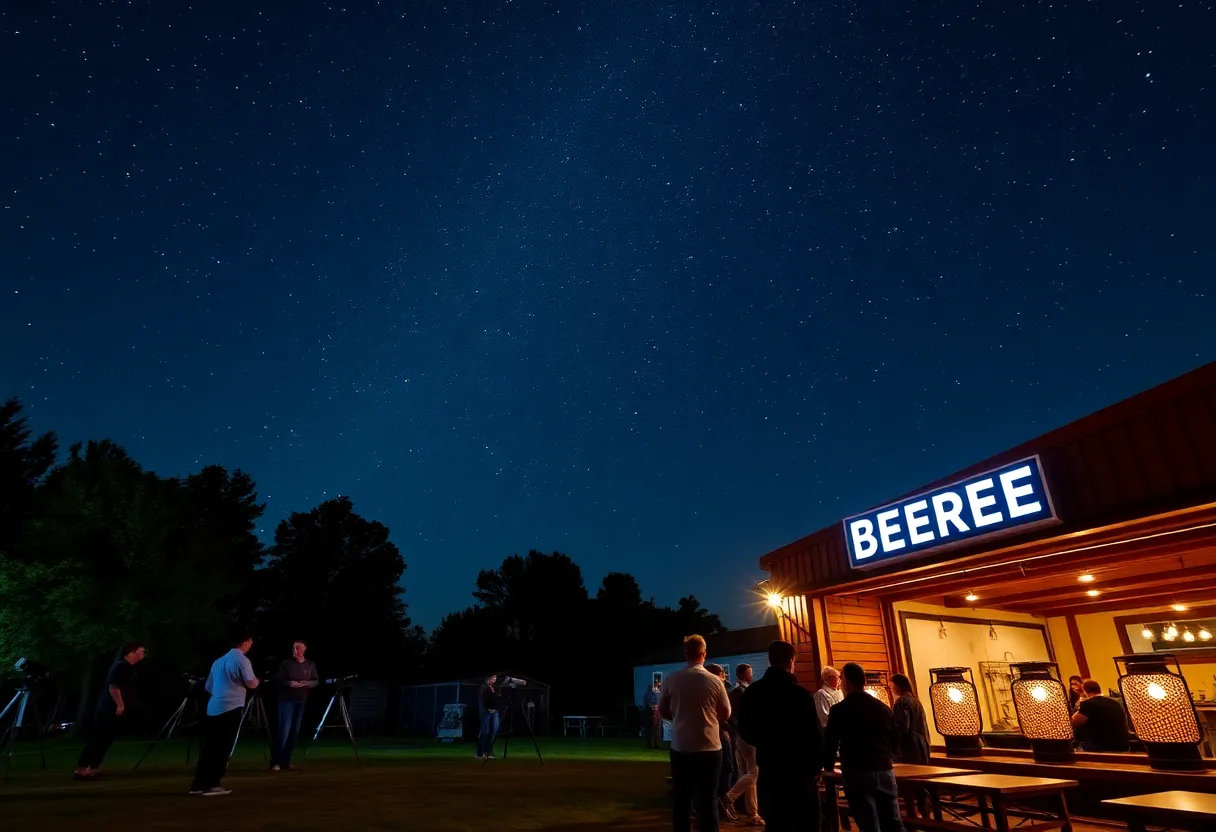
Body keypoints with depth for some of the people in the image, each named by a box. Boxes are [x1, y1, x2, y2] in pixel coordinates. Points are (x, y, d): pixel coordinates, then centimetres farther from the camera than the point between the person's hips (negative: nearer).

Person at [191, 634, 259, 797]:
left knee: (209, 748, 12)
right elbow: (251, 684, -8)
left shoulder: (218, 661, 17)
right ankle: (212, 785, -1)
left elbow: (208, 686, 23)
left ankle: (199, 785, 15)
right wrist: (257, 680, 13)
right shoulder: (241, 660, -9)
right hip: (231, 708, -8)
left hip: (213, 708, 8)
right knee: (223, 748, -1)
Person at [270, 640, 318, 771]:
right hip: (287, 700, -4)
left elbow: (316, 681, 6)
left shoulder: (310, 665, 7)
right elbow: (278, 679, -5)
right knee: (284, 730, -10)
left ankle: (285, 761, 11)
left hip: (302, 701, 4)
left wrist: (306, 683, -13)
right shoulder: (286, 663, -2)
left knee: (295, 731, 4)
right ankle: (275, 761, -1)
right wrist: (289, 683, -21)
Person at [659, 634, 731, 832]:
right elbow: (726, 714, 2)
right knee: (708, 800, 10)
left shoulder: (671, 680, -8)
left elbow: (663, 711, 4)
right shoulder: (714, 681, -12)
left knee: (681, 799, 14)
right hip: (709, 749, -1)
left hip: (680, 748, 2)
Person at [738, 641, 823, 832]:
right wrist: (816, 765, 1)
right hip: (799, 771, -4)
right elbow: (815, 735, -15)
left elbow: (745, 731, 9)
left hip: (768, 771, 5)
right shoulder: (801, 693, -17)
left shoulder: (752, 692, 0)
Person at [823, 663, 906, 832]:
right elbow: (895, 742, 18)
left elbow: (830, 742, -3)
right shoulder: (884, 707, 9)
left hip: (857, 774, -5)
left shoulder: (839, 710, -6)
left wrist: (828, 766, 17)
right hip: (885, 771, 5)